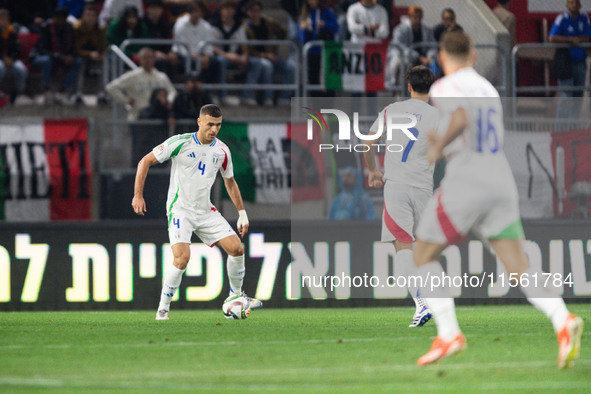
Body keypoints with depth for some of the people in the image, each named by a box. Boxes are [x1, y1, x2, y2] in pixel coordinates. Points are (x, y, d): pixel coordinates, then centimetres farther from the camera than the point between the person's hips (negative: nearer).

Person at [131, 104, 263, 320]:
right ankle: (163, 309, -9)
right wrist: (138, 195, -12)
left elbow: (230, 182, 18)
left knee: (236, 248, -3)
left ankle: (235, 295, 21)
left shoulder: (222, 151, 3)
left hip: (206, 211, 5)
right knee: (182, 258, -24)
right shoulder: (180, 143, -12)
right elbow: (145, 162, -6)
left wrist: (242, 214, 15)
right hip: (180, 210, -5)